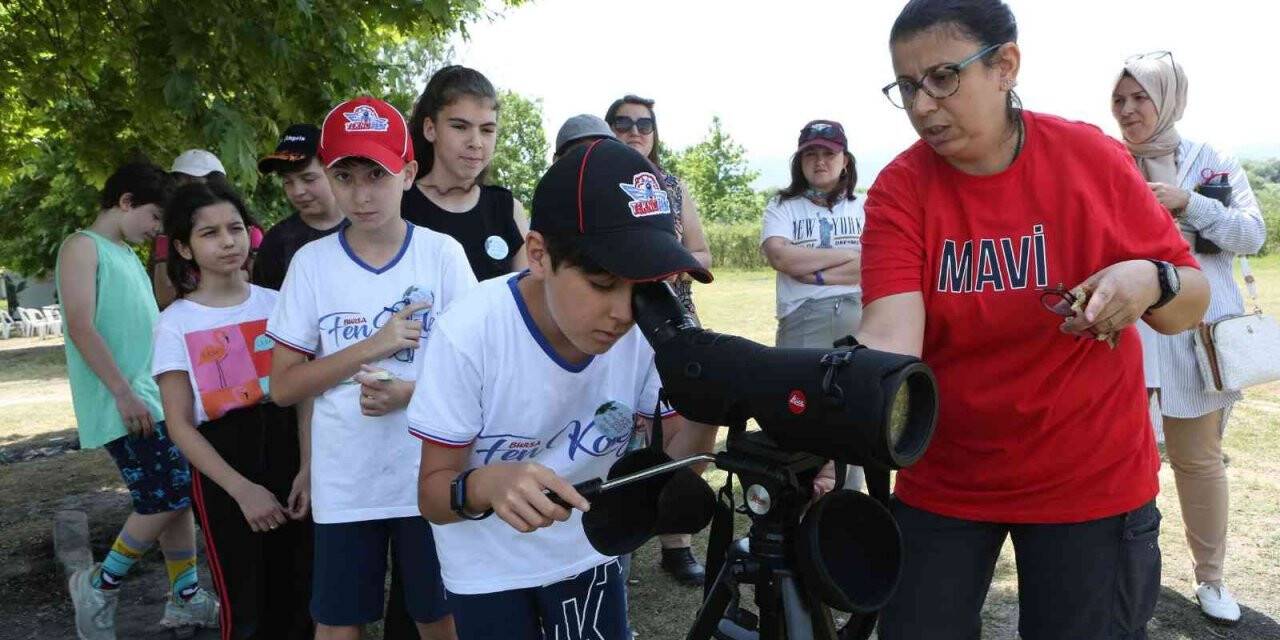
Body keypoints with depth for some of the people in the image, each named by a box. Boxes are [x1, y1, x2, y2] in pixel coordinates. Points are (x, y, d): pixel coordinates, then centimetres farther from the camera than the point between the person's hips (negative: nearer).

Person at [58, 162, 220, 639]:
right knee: (166, 501, -9)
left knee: (179, 497, 9)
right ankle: (100, 586, 10)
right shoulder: (82, 247, -6)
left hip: (158, 399, 9)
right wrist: (124, 392, -20)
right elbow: (81, 326, -16)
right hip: (124, 407, -9)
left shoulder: (129, 256, 20)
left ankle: (186, 598, 19)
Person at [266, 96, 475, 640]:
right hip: (344, 483, 1)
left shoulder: (442, 254, -6)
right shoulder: (311, 262, -3)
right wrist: (371, 346, -15)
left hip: (431, 478, -1)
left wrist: (412, 392, -19)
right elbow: (282, 387, -3)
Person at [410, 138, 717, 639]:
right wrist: (486, 485, -41)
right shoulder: (469, 334, -28)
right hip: (487, 567, -3)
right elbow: (432, 494, -20)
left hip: (587, 552, 3)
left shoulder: (648, 328, -20)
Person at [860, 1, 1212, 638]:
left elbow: (1190, 304, -1)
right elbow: (890, 335, -24)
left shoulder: (1092, 156, -9)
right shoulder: (898, 190, -11)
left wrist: (1150, 283, -24)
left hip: (1091, 482, 0)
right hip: (941, 482, 1)